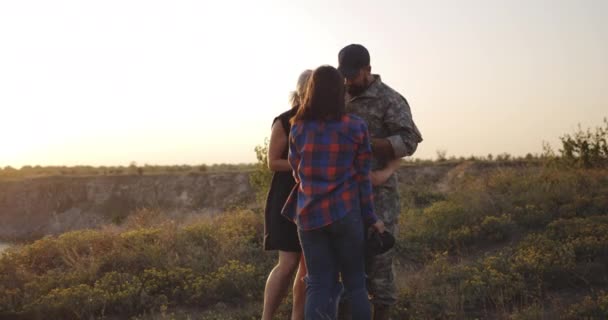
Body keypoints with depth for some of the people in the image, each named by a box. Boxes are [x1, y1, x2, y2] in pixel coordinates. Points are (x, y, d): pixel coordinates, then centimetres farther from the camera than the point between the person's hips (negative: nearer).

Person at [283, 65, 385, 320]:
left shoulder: (298, 129, 1)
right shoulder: (356, 127, -4)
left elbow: (298, 172, 8)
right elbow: (363, 178, -2)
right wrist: (370, 218, 5)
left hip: (309, 215, 2)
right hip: (345, 213, -1)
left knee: (318, 284, 6)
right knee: (355, 283, 11)